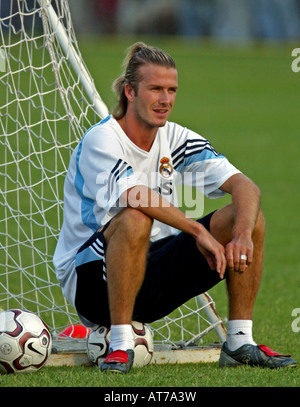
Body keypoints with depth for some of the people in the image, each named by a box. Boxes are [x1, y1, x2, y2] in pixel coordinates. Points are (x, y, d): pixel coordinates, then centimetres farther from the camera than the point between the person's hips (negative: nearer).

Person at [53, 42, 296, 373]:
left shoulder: (176, 140, 3)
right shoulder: (100, 140, -15)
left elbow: (245, 186, -8)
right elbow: (136, 196, -34)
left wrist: (242, 235, -27)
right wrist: (199, 231, -37)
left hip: (154, 277, 6)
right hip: (89, 280, -6)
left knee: (249, 217, -8)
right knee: (135, 220, -39)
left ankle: (239, 343, -5)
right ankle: (120, 345, -30)